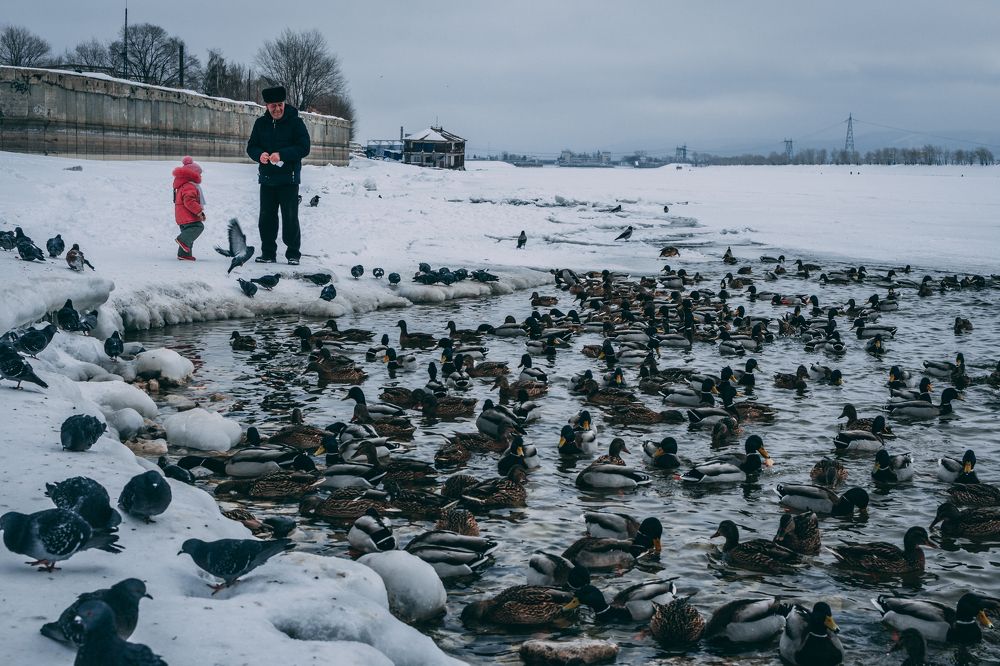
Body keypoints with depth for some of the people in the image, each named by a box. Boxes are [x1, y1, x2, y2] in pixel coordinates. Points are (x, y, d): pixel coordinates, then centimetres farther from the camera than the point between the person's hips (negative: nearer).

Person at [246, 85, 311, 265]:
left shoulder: (295, 122, -5)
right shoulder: (261, 123, 8)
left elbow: (304, 147, -12)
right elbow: (251, 147, 10)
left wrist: (282, 154, -23)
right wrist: (260, 154, -14)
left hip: (289, 178, -4)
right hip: (267, 178, 4)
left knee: (290, 218, -3)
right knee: (266, 218, 7)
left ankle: (293, 254, 5)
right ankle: (268, 253, 16)